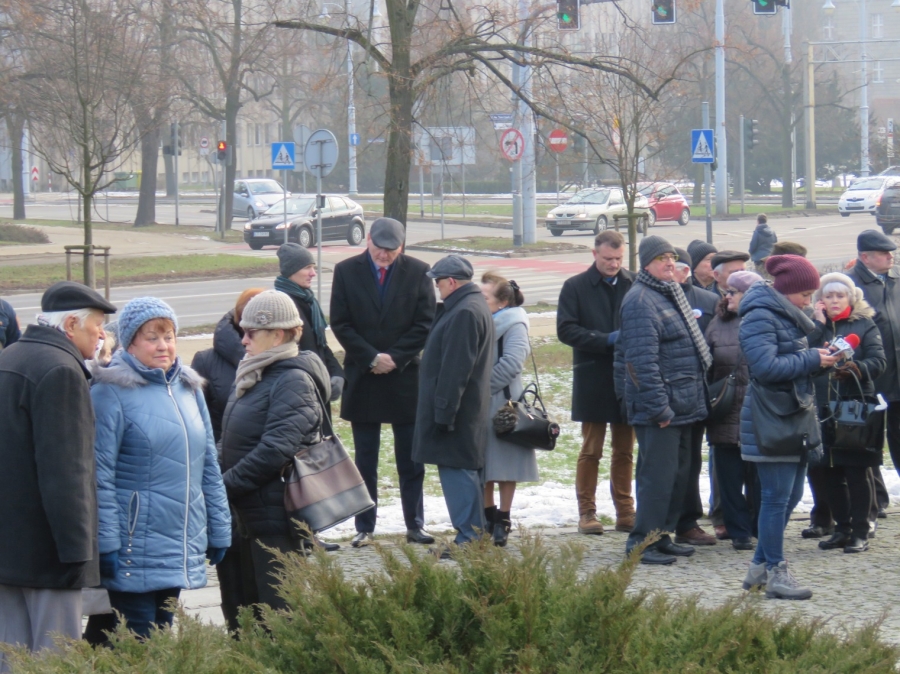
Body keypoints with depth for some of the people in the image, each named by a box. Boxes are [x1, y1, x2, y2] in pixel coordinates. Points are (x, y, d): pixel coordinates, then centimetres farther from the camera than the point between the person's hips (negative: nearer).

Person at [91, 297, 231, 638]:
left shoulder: (188, 388, 12)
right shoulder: (112, 391, -9)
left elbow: (208, 465, 18)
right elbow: (99, 475, -13)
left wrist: (219, 529, 15)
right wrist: (107, 544, -17)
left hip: (181, 551, 7)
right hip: (134, 552, -7)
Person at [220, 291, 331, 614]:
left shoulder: (294, 381, -14)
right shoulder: (254, 376, 15)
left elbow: (275, 450, -22)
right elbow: (235, 445, 19)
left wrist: (225, 486, -18)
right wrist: (225, 483, 3)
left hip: (277, 517, -9)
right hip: (251, 515, 9)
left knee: (280, 609, -7)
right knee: (252, 608, 13)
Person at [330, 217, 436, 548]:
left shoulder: (417, 272, -1)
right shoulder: (346, 271, -1)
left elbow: (425, 323, -2)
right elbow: (340, 323, -3)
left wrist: (395, 358, -11)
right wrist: (371, 358, -11)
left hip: (406, 377, 0)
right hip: (362, 378, 0)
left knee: (411, 460, 6)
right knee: (365, 461, 6)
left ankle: (414, 525, 13)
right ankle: (364, 527, 12)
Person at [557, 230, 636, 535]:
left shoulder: (635, 284, 4)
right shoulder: (575, 287, 0)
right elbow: (566, 330, -6)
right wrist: (606, 340, -16)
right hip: (592, 380, -2)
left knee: (625, 450, 9)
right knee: (591, 450, 3)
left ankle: (625, 511, 16)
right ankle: (587, 511, 10)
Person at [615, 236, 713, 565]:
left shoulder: (671, 295, 18)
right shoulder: (641, 301, -14)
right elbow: (643, 359, -21)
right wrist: (658, 406, -24)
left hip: (682, 404, 10)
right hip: (659, 408, -10)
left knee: (678, 472, 13)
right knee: (658, 473, -9)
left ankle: (661, 535, 22)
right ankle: (641, 542, -3)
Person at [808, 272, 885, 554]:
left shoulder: (865, 325, 5)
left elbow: (878, 361, -6)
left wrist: (855, 368, -24)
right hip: (823, 410, 4)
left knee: (856, 472, -3)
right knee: (830, 474, 7)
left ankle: (860, 533, 1)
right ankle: (842, 528, 18)